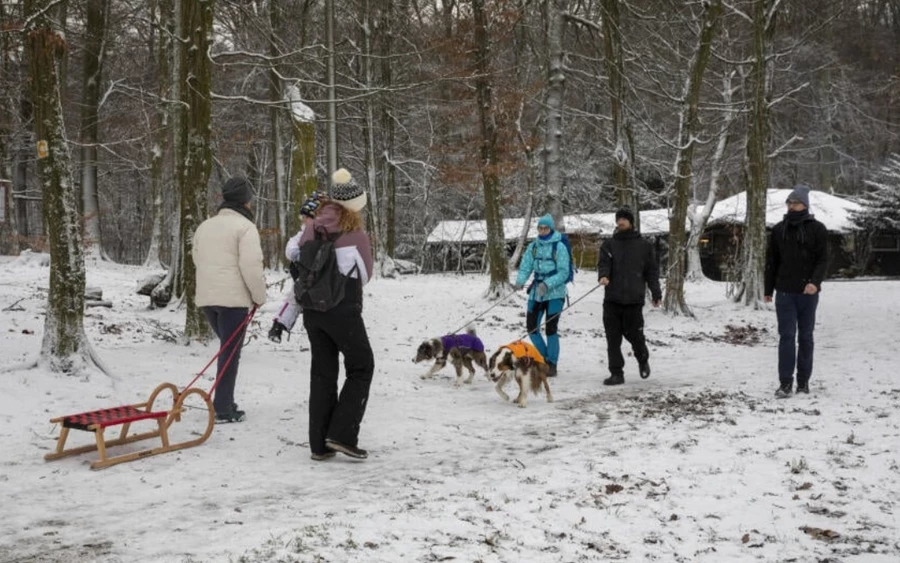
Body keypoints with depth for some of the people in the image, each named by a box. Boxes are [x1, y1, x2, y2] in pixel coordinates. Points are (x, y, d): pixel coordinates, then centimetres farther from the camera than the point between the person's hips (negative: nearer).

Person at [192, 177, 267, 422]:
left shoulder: (204, 226, 15)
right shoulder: (245, 227, -9)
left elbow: (197, 259, 20)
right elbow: (251, 266, -16)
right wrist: (259, 296, -5)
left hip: (206, 296, 7)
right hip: (233, 298, -7)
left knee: (227, 348, 20)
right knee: (231, 353, -1)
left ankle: (224, 401, 20)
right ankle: (223, 408, 0)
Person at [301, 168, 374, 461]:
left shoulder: (312, 231, 1)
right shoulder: (355, 234, -11)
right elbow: (365, 274, 3)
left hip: (312, 311, 5)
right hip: (343, 311, -5)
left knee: (322, 373, 12)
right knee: (361, 368, 10)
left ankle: (320, 444, 13)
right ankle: (342, 434, 0)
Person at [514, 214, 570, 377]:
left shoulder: (559, 247, -8)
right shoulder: (533, 246, 5)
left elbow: (563, 272, -13)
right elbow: (525, 267, 1)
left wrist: (547, 284, -25)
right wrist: (520, 281, -19)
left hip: (554, 293, -5)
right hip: (536, 292, 5)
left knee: (551, 329, -4)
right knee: (531, 327, 6)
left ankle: (552, 364, 8)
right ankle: (544, 358, 25)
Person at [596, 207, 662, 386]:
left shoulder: (644, 245, 7)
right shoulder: (608, 244, 10)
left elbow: (652, 271, 9)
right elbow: (603, 263, -2)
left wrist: (656, 293, 5)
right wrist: (603, 276, -24)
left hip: (634, 299, -2)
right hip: (612, 299, 2)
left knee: (633, 334, 2)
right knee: (613, 338, 1)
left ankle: (643, 360, 32)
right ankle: (616, 373, 7)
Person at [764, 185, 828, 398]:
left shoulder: (817, 229, 0)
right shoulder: (779, 230, 7)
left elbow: (823, 260, -5)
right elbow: (771, 261, 11)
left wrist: (815, 282, -21)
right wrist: (768, 289, 11)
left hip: (807, 293, -1)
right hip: (784, 292, 1)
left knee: (805, 337, 8)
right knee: (786, 336, -4)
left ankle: (803, 381, 15)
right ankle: (785, 382, -5)